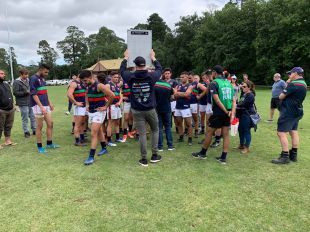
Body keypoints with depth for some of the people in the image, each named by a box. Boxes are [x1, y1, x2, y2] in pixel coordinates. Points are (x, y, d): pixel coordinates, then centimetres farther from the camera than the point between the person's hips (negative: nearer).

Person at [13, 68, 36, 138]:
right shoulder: (16, 82, -9)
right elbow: (15, 92, -13)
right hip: (23, 103, -6)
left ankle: (34, 130, 21)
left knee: (33, 117, 10)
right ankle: (26, 132, 14)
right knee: (25, 118, 3)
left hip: (30, 102, 6)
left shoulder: (28, 80, 9)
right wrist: (25, 92, -19)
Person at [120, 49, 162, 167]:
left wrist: (125, 58, 31)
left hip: (137, 111, 0)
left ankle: (144, 159, 9)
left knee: (142, 134, 4)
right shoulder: (151, 76, -7)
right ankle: (154, 155, 20)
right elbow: (159, 69, 15)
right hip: (150, 110, 0)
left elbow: (122, 70, 16)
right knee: (155, 130, 19)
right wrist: (153, 58, 29)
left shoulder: (130, 77, -5)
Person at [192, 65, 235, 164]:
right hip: (228, 112, 6)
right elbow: (233, 100, 2)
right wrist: (232, 112, -6)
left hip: (218, 112, -6)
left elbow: (217, 100, -18)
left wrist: (226, 112, -13)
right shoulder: (229, 83, 10)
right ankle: (223, 158, 13)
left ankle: (202, 153, 21)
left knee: (209, 132, 7)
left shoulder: (214, 83, -9)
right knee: (226, 134, 8)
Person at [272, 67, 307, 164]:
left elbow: (281, 97, -14)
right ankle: (293, 155, 22)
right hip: (296, 112, 10)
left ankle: (285, 157, -8)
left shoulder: (293, 84, -18)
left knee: (281, 133, -9)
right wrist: (288, 85, 3)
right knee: (294, 132, 14)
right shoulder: (303, 84, 14)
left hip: (288, 112, -10)